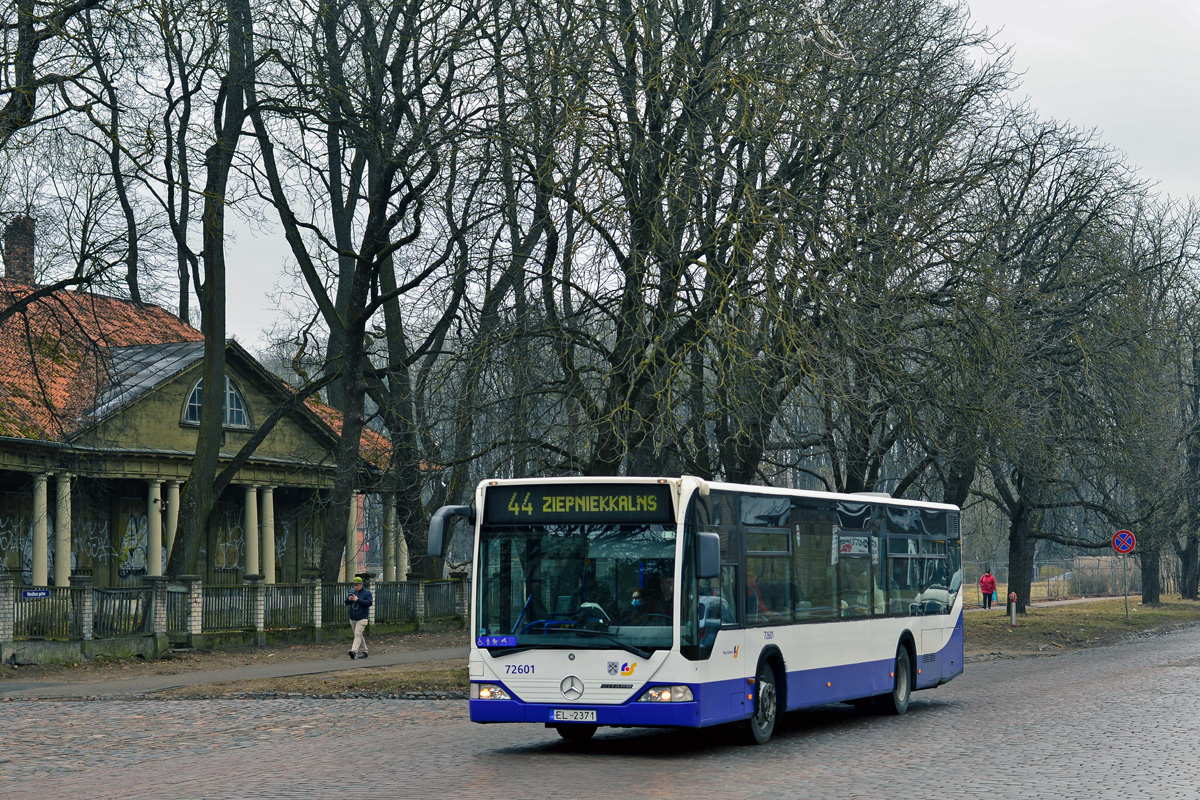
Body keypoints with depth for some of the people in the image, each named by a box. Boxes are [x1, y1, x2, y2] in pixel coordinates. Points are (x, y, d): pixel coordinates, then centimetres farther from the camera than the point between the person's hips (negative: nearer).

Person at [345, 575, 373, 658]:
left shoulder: (367, 592, -5)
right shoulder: (352, 591, 12)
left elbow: (369, 603, -16)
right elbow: (346, 602, 14)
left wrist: (358, 600, -20)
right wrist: (349, 599, -11)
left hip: (362, 618, -7)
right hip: (352, 618, 7)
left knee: (358, 634, -19)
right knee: (358, 635, 11)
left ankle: (354, 651, -30)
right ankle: (363, 651, 20)